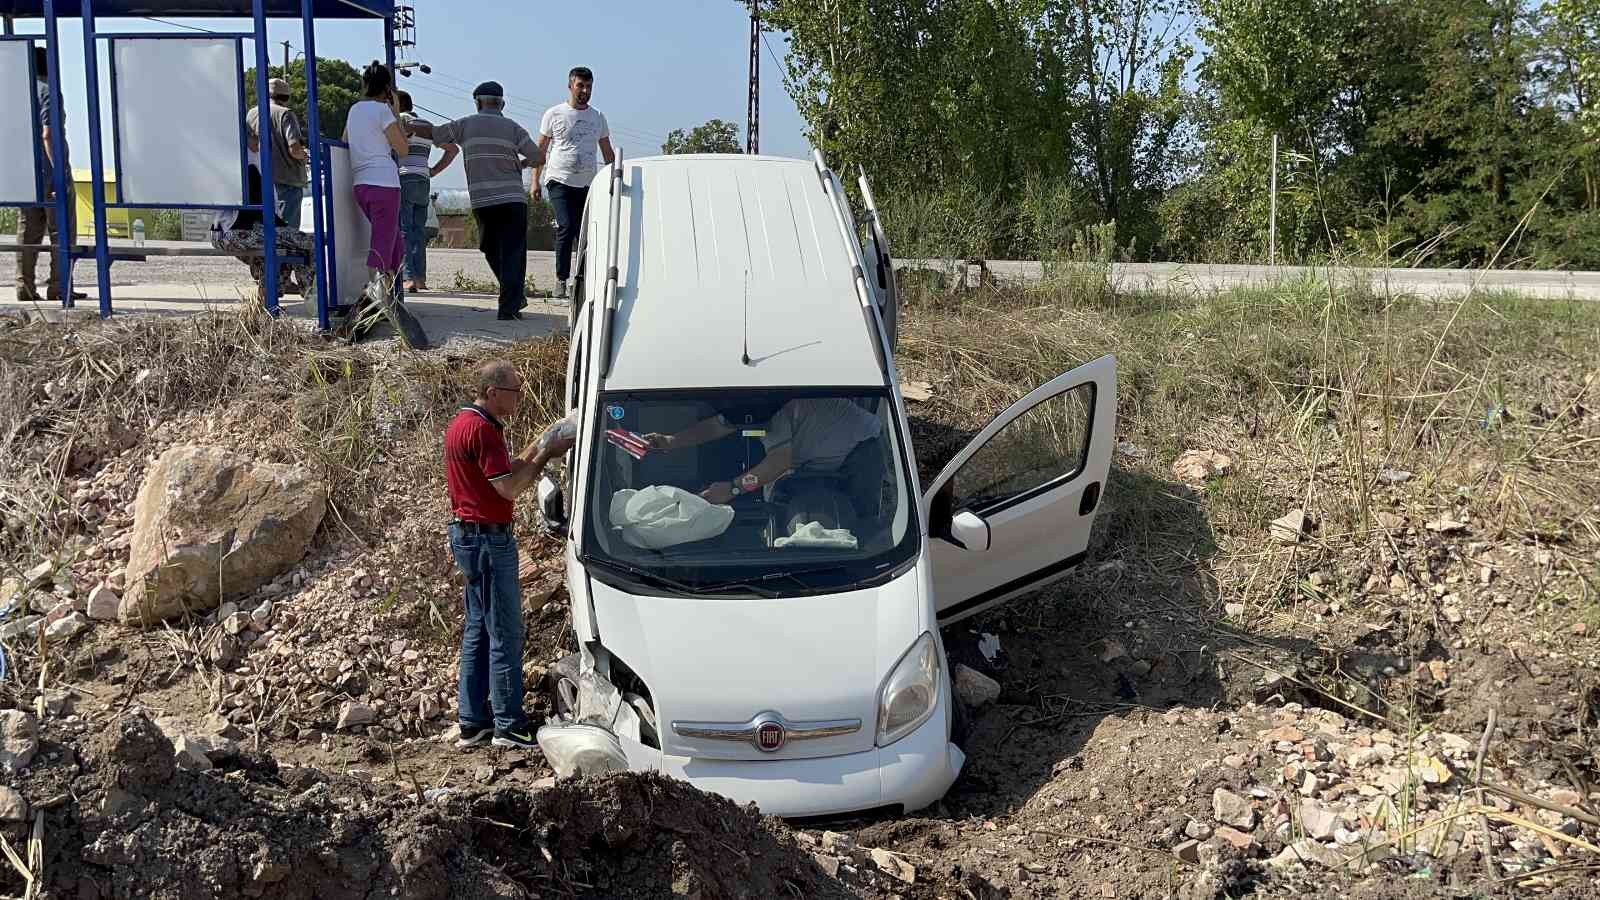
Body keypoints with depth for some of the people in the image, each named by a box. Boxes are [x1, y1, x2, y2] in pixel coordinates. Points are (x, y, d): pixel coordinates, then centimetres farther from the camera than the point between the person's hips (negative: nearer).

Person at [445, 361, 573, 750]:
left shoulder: (462, 422, 13)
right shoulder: (482, 428, -20)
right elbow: (509, 488, -21)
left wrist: (529, 456, 5)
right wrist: (546, 455, -13)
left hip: (467, 535, 11)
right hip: (487, 539, -11)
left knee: (478, 630, 14)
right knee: (506, 634, -3)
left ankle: (472, 722, 20)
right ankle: (509, 725, 4)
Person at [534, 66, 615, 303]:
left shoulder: (598, 118, 14)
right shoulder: (554, 114, 5)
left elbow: (608, 153, 18)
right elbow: (540, 150, 7)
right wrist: (535, 181, 0)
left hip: (588, 184, 4)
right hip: (560, 181, -3)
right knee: (566, 227, -18)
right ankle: (561, 279, -11)